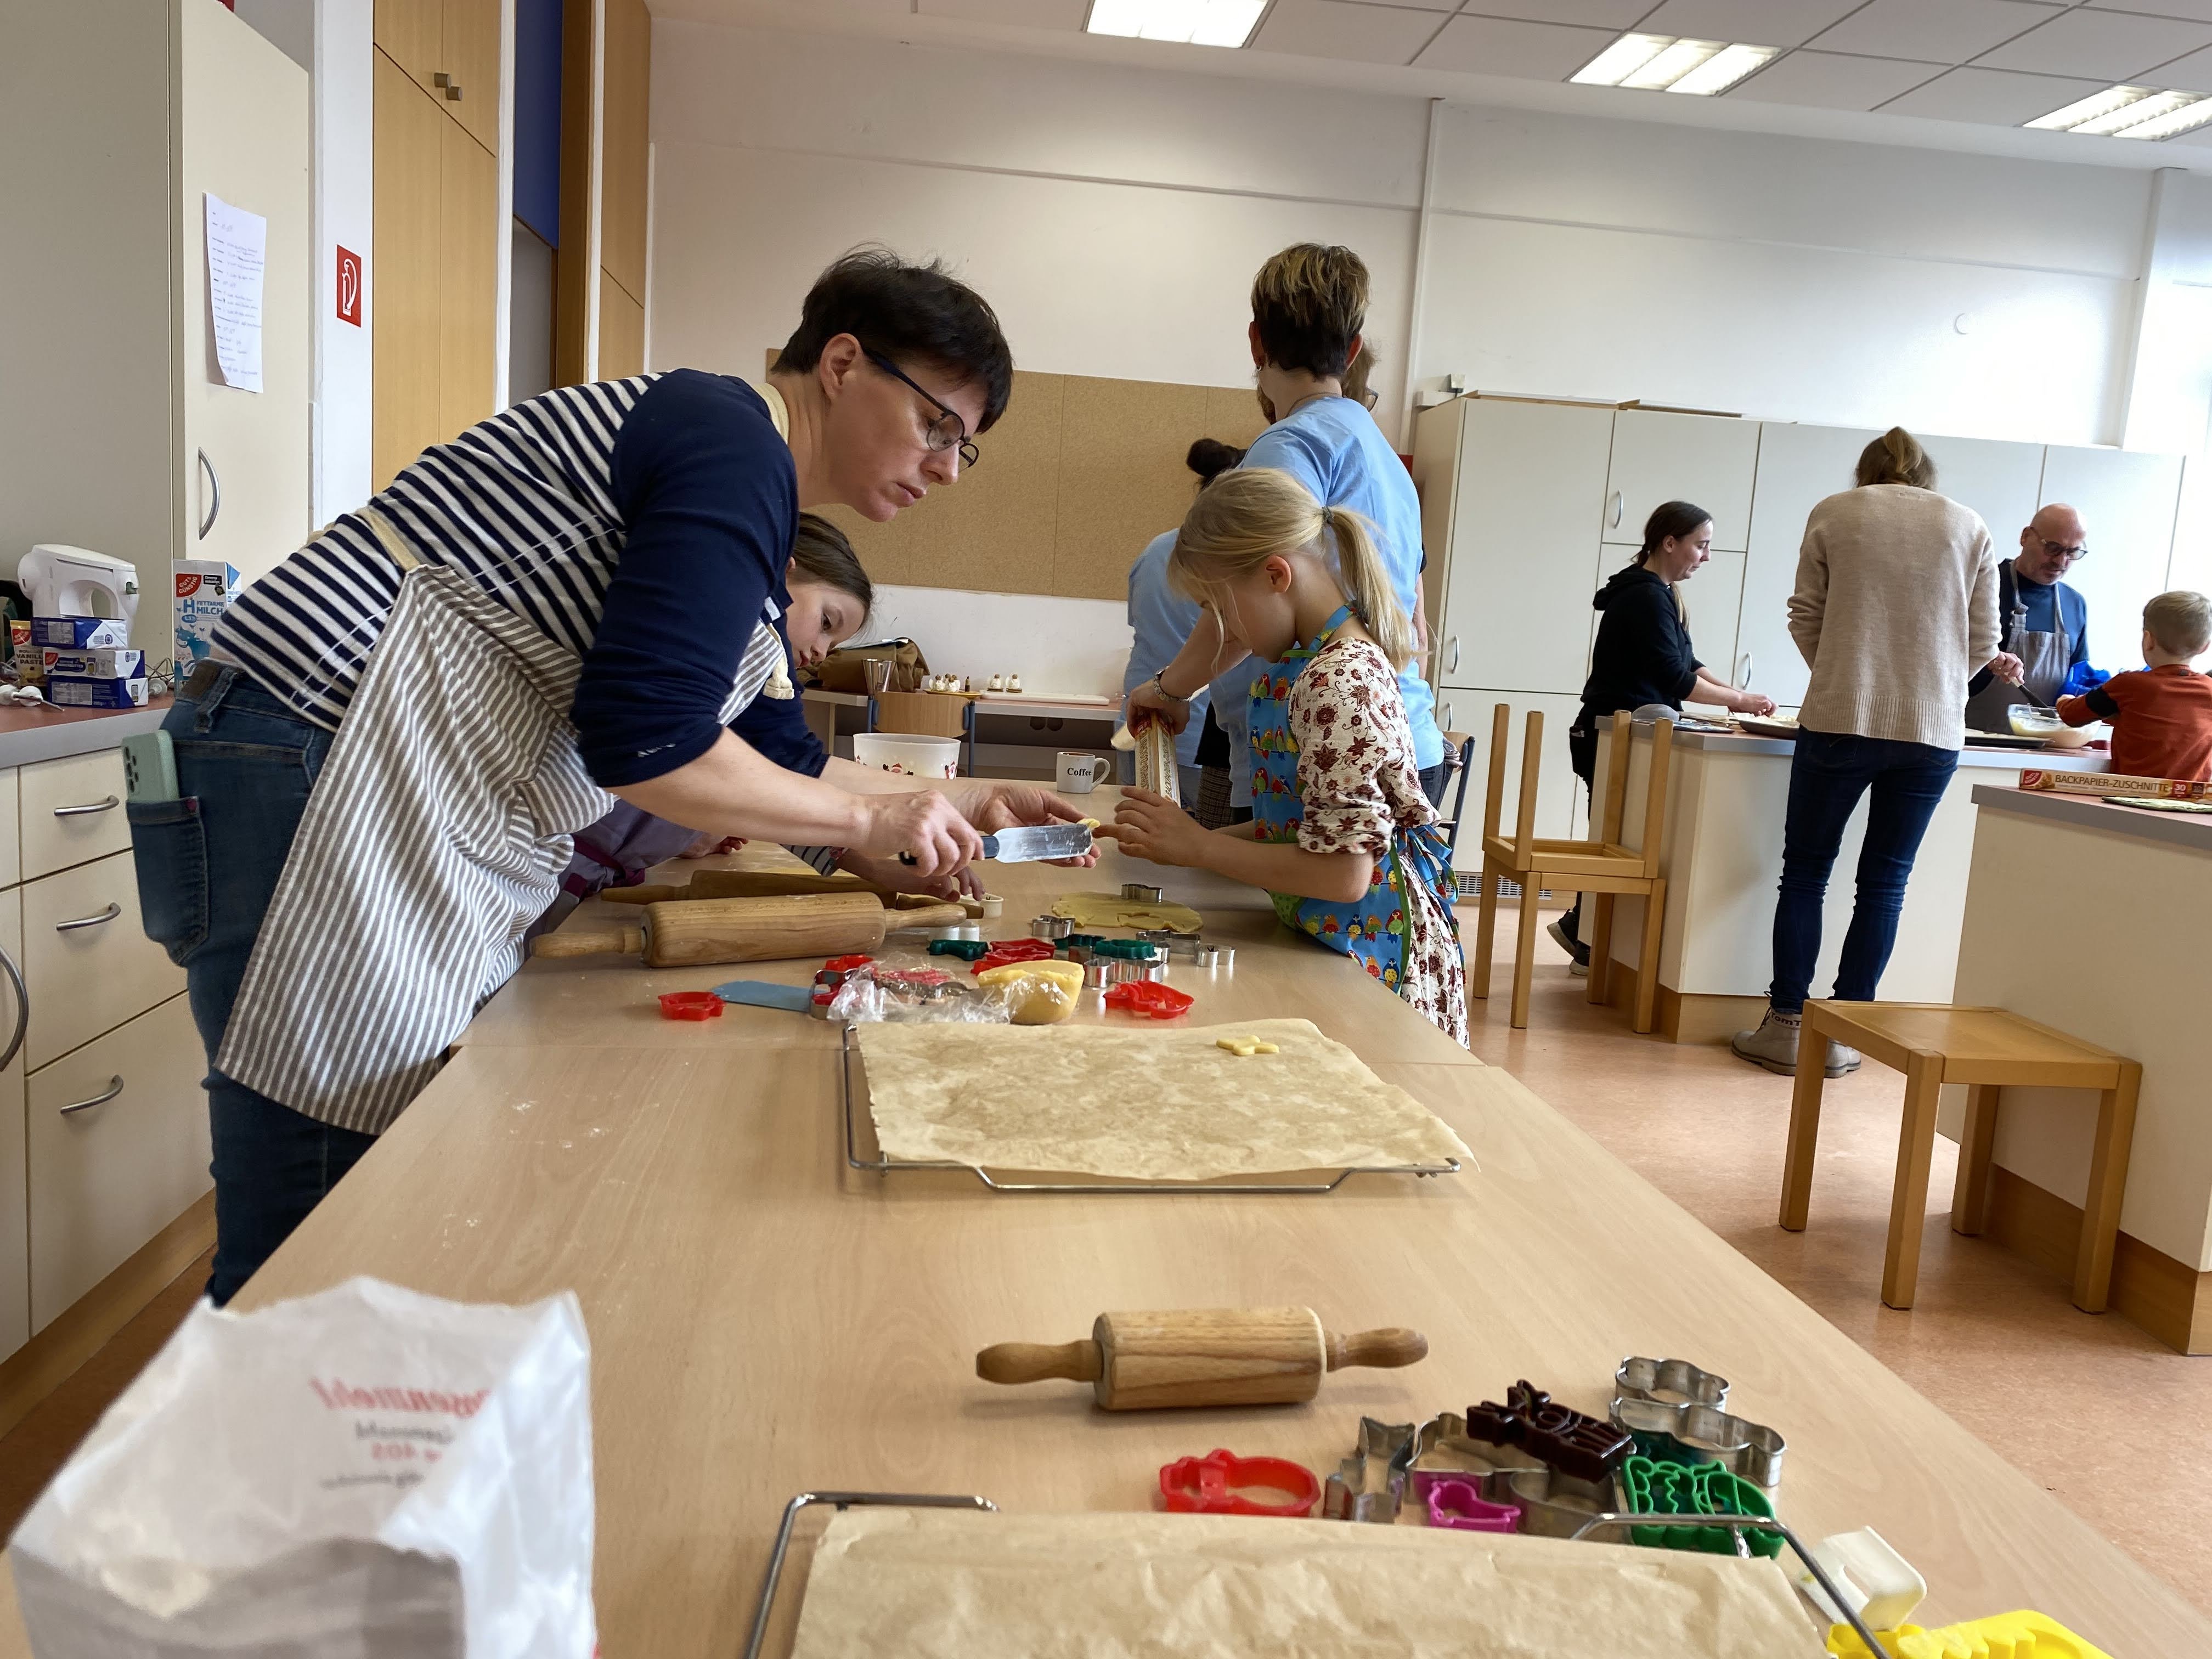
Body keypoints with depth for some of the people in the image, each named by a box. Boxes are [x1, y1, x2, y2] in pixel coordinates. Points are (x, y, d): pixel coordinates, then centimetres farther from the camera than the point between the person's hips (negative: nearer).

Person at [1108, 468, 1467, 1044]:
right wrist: (1180, 838, 2)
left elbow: (1343, 871, -24)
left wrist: (1199, 847, -15)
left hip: (1369, 948, -9)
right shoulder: (1343, 663, 7)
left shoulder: (1338, 684, -21)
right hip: (1337, 939, 9)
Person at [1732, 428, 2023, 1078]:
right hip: (1933, 731, 2)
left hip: (1838, 721, -2)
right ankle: (1841, 1036, 11)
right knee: (1885, 882, 9)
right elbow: (1983, 641, 9)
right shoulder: (1971, 527, 10)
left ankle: (1785, 1027, 9)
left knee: (1806, 871, 8)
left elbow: (1805, 617, 6)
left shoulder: (1833, 513, 6)